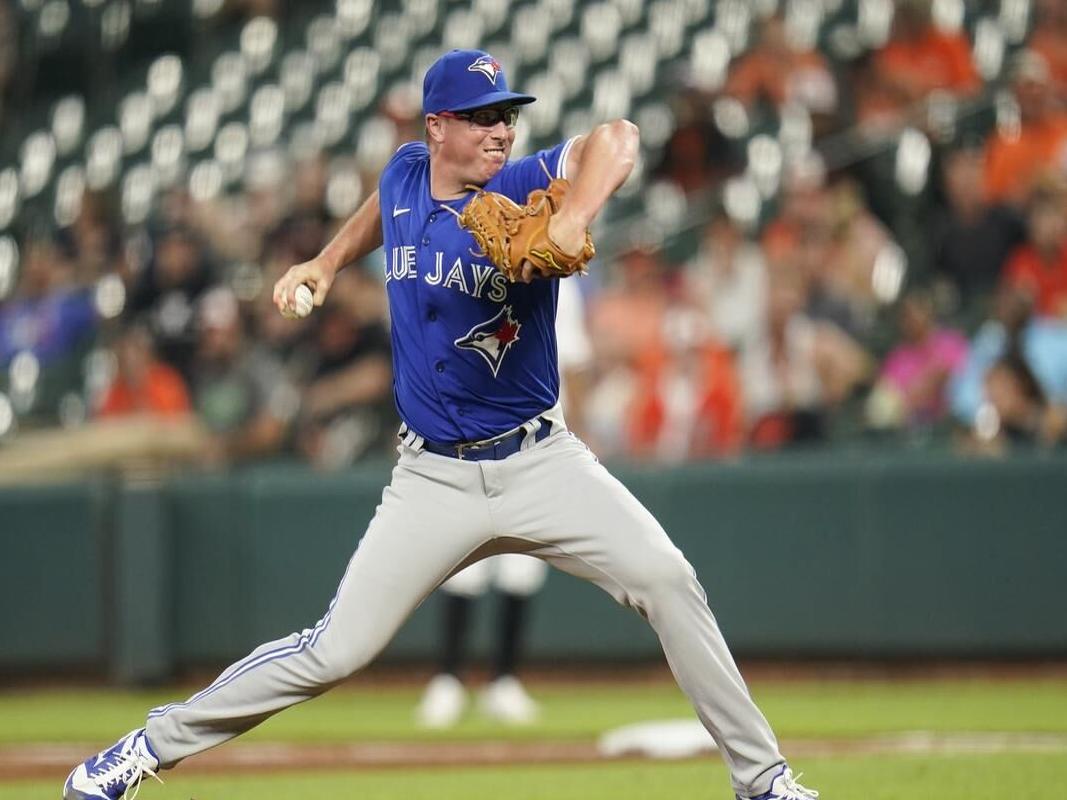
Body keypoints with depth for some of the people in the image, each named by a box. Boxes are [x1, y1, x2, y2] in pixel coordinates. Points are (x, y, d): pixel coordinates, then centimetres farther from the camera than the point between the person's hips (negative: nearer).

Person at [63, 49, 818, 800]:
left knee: (666, 579, -18)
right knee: (337, 650, -4)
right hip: (436, 478, 2)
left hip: (541, 463, -1)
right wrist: (329, 260, 20)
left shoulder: (520, 190, -13)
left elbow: (616, 139, -34)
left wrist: (572, 220, -50)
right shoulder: (406, 174, 0)